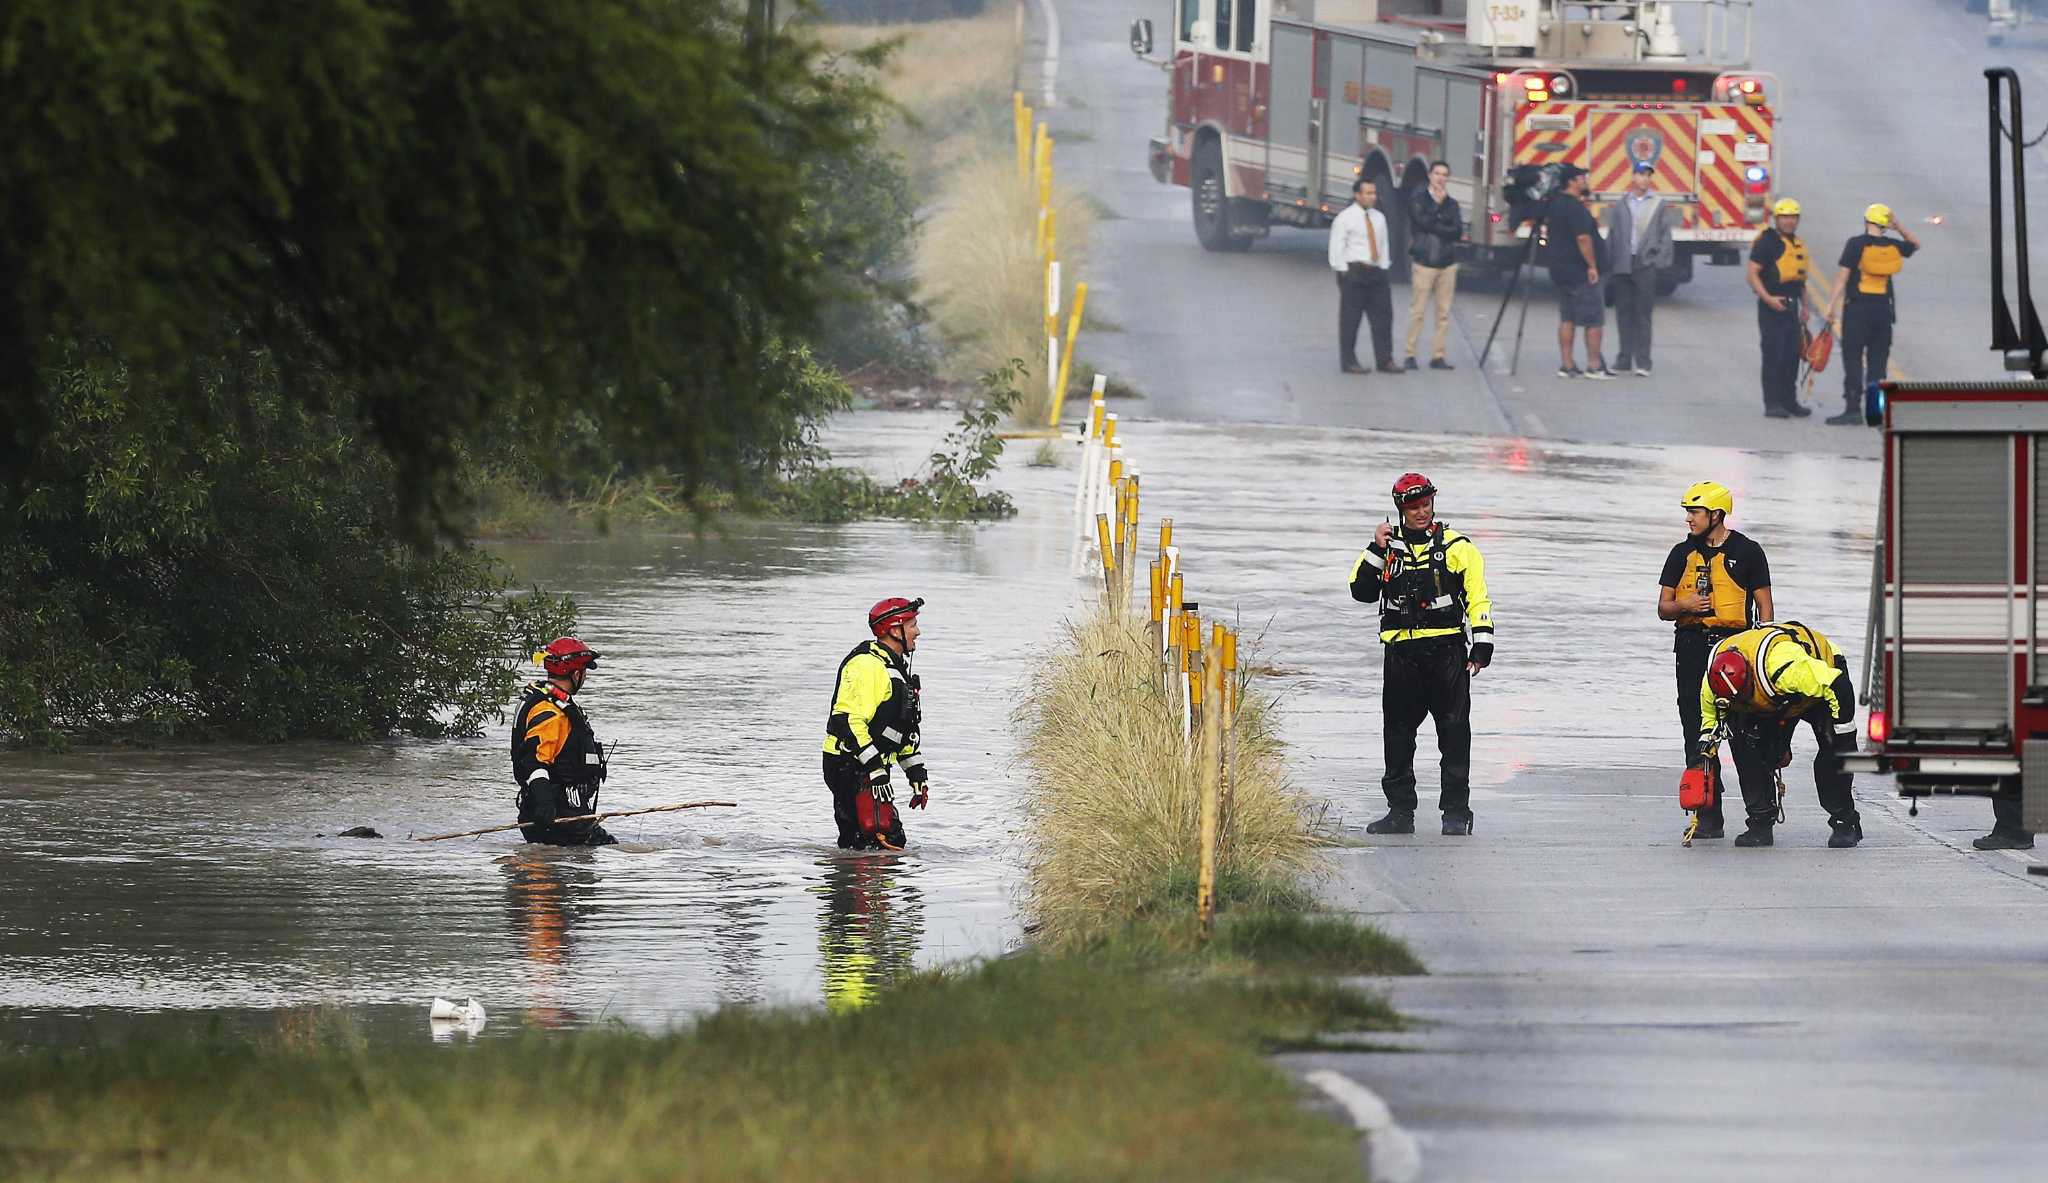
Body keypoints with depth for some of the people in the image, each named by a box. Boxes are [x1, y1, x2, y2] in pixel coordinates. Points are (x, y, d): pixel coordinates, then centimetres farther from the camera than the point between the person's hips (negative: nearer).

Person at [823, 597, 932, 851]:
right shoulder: (868, 665, -13)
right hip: (851, 768, -11)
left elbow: (906, 729, 29)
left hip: (871, 769, 11)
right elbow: (850, 720, -22)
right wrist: (875, 769, -25)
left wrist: (917, 773, 23)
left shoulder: (895, 667, 21)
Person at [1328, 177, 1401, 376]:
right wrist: (1344, 273, -11)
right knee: (1350, 319, -2)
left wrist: (1383, 268, 9)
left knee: (1383, 316, 2)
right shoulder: (1345, 218, -4)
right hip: (1353, 272, -6)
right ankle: (1348, 361, 4)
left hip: (1376, 272, 6)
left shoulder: (1379, 218, 14)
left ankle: (1384, 360, 6)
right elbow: (1336, 249, -5)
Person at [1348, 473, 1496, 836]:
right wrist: (1377, 551, -5)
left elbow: (1477, 595, 2)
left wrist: (1482, 643, -6)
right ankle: (1400, 812, 13)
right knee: (1398, 736, 5)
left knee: (1454, 735, -3)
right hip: (1402, 654, 3)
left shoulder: (1456, 547, 3)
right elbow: (1362, 591, 3)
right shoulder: (1389, 547, 10)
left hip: (1447, 652, -3)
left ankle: (1456, 812, 1)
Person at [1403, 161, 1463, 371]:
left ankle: (1438, 356, 5)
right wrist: (1438, 205, -3)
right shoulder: (1418, 199, 4)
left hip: (1447, 263, 4)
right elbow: (1423, 221, -13)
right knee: (1417, 311, -7)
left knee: (1444, 313, 1)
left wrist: (1435, 227, -10)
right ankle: (1410, 355, -2)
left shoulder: (1451, 203, 14)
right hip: (1424, 262, -4)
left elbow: (1458, 231, 2)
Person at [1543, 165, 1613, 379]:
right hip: (1580, 273, -9)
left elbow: (1548, 232, 21)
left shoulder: (1555, 204, 12)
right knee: (1593, 319, -3)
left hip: (1560, 270, 9)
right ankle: (1594, 365, -3)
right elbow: (1583, 238, -24)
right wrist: (1592, 266, -18)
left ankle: (1566, 365, 10)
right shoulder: (1575, 207, -18)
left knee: (1567, 318, 11)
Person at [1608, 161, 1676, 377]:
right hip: (1623, 267, 3)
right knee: (1624, 314, 6)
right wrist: (1610, 260, 3)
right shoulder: (1621, 205, 10)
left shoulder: (1659, 204, 4)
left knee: (1642, 316, -3)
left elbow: (1665, 236, 4)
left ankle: (1643, 362, -1)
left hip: (1646, 265, -3)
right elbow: (1612, 235, 11)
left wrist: (1661, 261, -6)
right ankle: (1624, 360, 13)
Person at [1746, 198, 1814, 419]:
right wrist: (1768, 299, -24)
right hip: (1772, 307, -8)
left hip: (1791, 307, 8)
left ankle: (1789, 401, 19)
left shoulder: (1798, 244, 16)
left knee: (1792, 357, 11)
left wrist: (1804, 307, 21)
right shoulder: (1767, 242, -9)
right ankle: (1772, 404, -5)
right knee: (1773, 357, -7)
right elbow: (1753, 274, -14)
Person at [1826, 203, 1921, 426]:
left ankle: (1853, 409, -8)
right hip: (1883, 308, 4)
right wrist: (1899, 227, 16)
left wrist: (1832, 305, -7)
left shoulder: (1856, 244, -7)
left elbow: (1842, 276, -10)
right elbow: (1915, 244, 26)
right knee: (1878, 362, 8)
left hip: (1857, 307, -4)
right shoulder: (1893, 247, 5)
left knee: (1853, 360, -3)